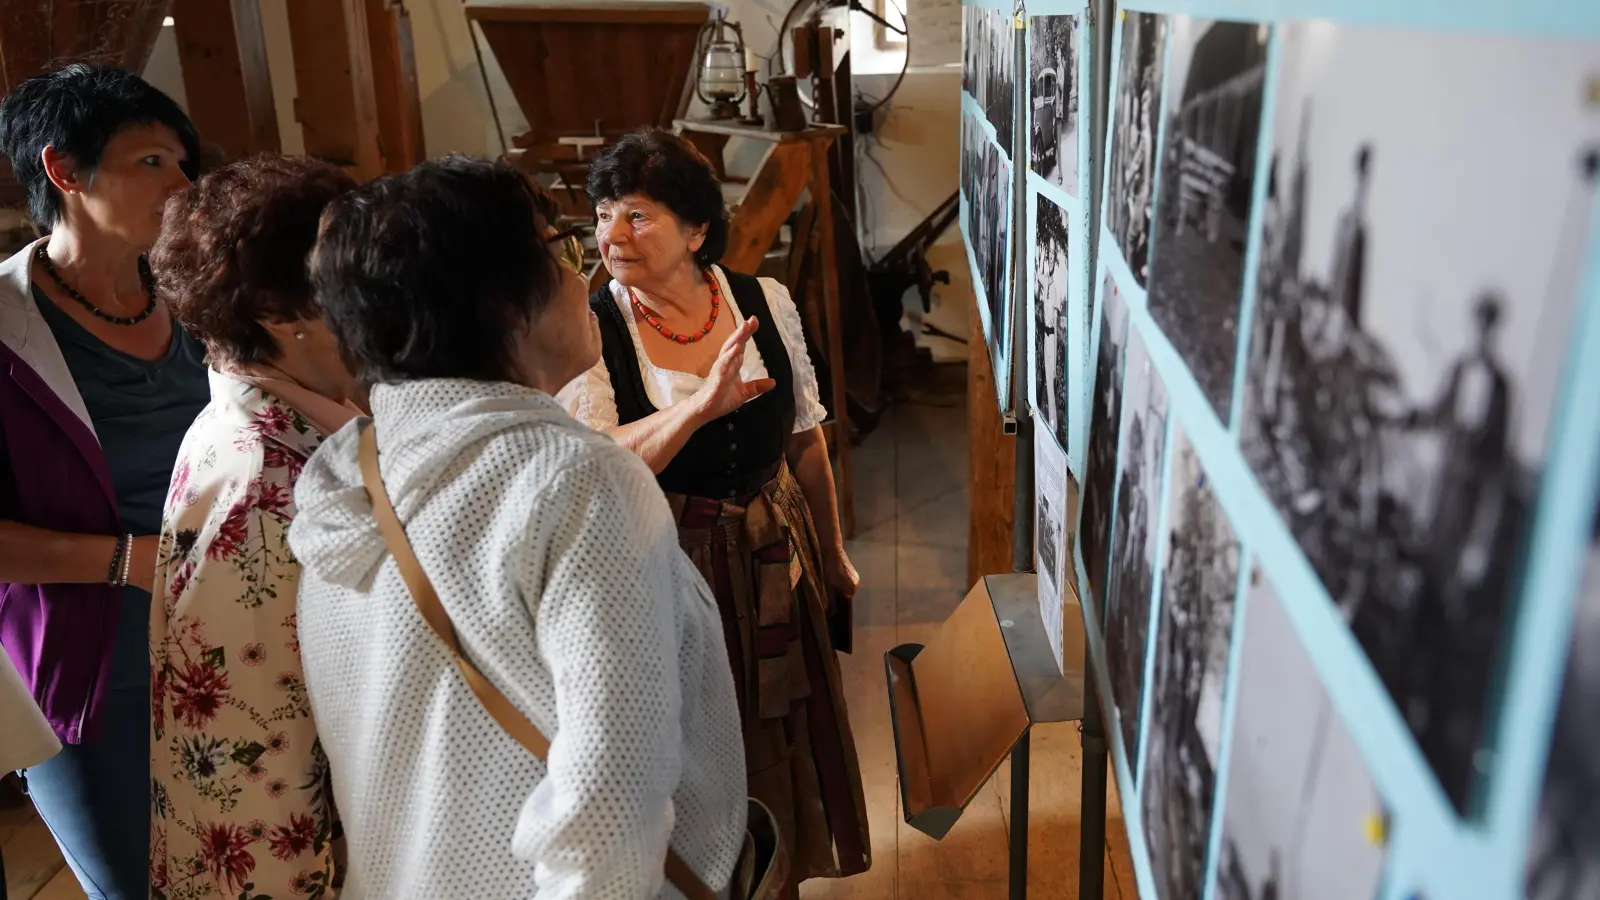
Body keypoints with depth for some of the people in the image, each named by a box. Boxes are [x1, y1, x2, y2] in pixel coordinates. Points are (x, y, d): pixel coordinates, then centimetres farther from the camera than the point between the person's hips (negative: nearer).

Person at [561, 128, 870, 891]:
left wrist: (832, 552, 14)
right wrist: (702, 405, -40)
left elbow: (804, 439, 5)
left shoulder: (766, 304, -6)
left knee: (779, 741, 19)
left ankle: (778, 875, 46)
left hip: (769, 560, 3)